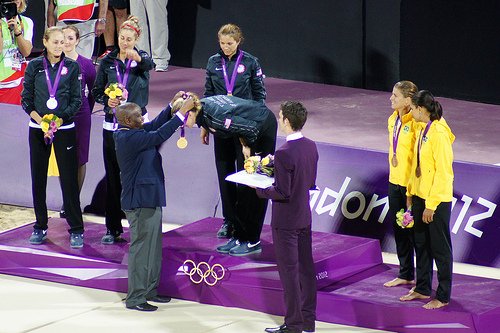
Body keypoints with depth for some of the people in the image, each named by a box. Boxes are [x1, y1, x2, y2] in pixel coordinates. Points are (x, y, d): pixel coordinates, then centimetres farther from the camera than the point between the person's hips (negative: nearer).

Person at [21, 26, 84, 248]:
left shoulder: (72, 67, 1)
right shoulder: (34, 66, 4)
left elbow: (76, 100, 0)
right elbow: (26, 97, 5)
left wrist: (60, 119, -13)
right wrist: (37, 117, -11)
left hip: (64, 129, -2)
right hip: (38, 129, 2)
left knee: (69, 178, -5)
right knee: (38, 178, 6)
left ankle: (76, 230, 1)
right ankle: (40, 227, 18)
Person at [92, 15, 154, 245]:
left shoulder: (141, 58, -2)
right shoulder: (108, 62, 7)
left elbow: (150, 65, -27)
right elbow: (96, 91, 10)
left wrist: (137, 58, -50)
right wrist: (107, 100, -13)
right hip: (112, 124, 3)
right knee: (113, 176, 6)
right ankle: (113, 228, 12)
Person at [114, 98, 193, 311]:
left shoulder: (127, 133, 8)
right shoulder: (129, 138, -22)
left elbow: (155, 125, 15)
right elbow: (159, 135, -28)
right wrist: (182, 112, -25)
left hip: (148, 199, 11)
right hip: (140, 201, -11)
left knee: (153, 247, 18)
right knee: (141, 248, -4)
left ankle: (149, 290, 28)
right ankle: (135, 298, 1)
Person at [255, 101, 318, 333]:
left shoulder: (284, 154, -23)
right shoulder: (311, 147, 2)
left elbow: (282, 192, -22)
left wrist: (260, 190, -7)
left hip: (286, 220, -8)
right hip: (305, 216, 8)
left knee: (289, 271, 0)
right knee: (306, 268, 14)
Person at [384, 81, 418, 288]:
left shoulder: (416, 123, -18)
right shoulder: (393, 120, 7)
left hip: (411, 183, -8)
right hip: (395, 181, 8)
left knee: (415, 231, 0)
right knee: (398, 229, 16)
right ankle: (405, 274, 28)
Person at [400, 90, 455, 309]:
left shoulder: (439, 133, -20)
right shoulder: (422, 130, 7)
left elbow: (443, 172, -21)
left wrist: (431, 204, -20)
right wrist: (411, 192, 15)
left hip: (437, 200, -9)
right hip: (420, 196, 9)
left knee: (440, 248, 1)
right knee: (421, 244, 18)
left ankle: (443, 296, 10)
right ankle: (422, 289, 30)